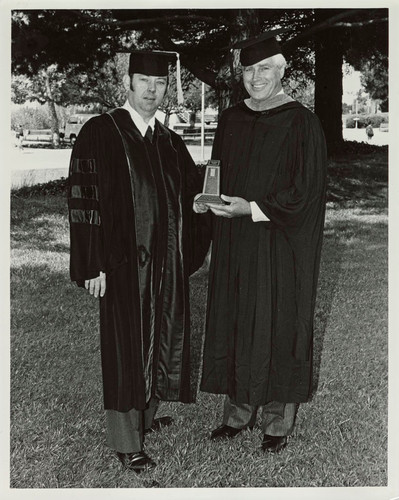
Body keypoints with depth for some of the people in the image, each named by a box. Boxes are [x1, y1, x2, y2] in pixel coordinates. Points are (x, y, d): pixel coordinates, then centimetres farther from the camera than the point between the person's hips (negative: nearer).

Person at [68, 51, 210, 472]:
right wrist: (94, 266, -16)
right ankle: (125, 441, 15)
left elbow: (192, 195, 18)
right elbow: (83, 201, -12)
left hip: (167, 263, 6)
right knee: (127, 348, 2)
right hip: (123, 263, -6)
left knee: (160, 340, 15)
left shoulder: (169, 142, 11)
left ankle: (146, 415, 36)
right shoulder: (99, 134, -8)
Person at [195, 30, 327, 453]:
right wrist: (208, 200, -3)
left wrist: (252, 208, -21)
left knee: (277, 327, 2)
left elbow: (306, 191, -12)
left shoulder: (300, 122, -8)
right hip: (234, 246, 6)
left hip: (278, 247, -5)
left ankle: (278, 423, 17)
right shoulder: (231, 120, 10)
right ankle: (238, 413, 24)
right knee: (233, 323, 9)